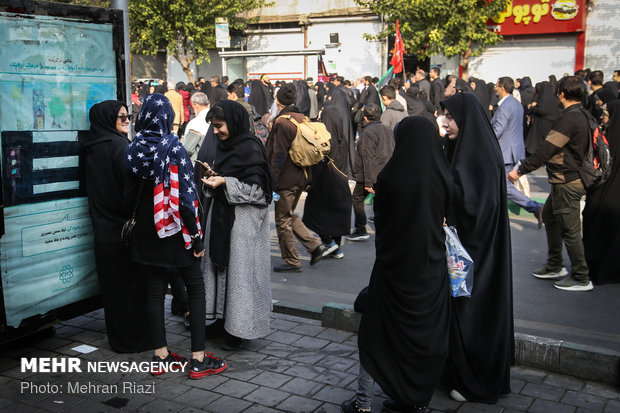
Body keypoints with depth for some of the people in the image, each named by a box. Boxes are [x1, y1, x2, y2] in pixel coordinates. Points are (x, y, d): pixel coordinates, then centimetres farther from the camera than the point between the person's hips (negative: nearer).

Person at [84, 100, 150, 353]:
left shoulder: (92, 148, 8)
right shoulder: (119, 147, -16)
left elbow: (92, 190, 14)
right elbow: (132, 188, -20)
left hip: (103, 230, 8)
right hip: (124, 228, -7)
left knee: (112, 284, 14)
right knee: (133, 283, 3)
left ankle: (118, 337, 24)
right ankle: (136, 338, 12)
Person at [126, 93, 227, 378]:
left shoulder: (132, 150, -2)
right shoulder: (174, 148, -15)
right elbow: (185, 195, -16)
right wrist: (196, 235, -10)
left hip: (146, 229, 5)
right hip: (174, 229, -4)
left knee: (155, 290, 12)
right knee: (196, 288, 7)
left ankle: (160, 356, 19)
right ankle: (198, 359, 8)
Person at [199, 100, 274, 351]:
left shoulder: (251, 148, -15)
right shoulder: (224, 145, 10)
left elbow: (256, 188, -16)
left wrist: (225, 182, -22)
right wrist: (214, 176, 1)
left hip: (243, 219, -8)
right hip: (221, 214, 8)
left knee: (240, 269, -1)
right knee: (219, 264, 10)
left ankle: (241, 329, 10)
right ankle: (224, 318, 23)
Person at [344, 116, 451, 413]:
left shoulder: (389, 177, -15)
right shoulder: (443, 179, -8)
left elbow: (379, 218, -1)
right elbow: (446, 217, 5)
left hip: (394, 264, -2)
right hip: (431, 267, 2)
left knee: (377, 332, 10)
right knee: (426, 333, 15)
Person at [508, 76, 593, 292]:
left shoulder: (569, 119, -21)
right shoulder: (582, 116, 10)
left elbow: (546, 150, -26)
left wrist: (521, 170, -22)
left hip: (567, 183, -11)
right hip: (565, 181, 11)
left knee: (569, 230, -2)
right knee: (549, 217, 22)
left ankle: (581, 279, 8)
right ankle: (554, 266, 32)